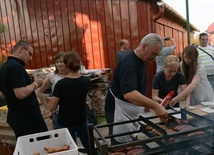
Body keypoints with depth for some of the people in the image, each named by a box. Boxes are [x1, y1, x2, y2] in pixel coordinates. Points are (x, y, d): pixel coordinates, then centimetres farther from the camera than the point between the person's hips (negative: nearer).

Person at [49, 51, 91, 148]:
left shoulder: (60, 84, -21)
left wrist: (60, 100, -1)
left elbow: (52, 107, -18)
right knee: (89, 147, 21)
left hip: (65, 123, -1)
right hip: (81, 120, 2)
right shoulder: (86, 81, -12)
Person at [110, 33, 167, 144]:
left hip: (134, 108, 9)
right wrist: (155, 106, -42)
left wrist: (146, 103, 14)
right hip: (121, 110, -9)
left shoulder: (141, 60, 3)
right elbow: (129, 94, -41)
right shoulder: (129, 63, -27)